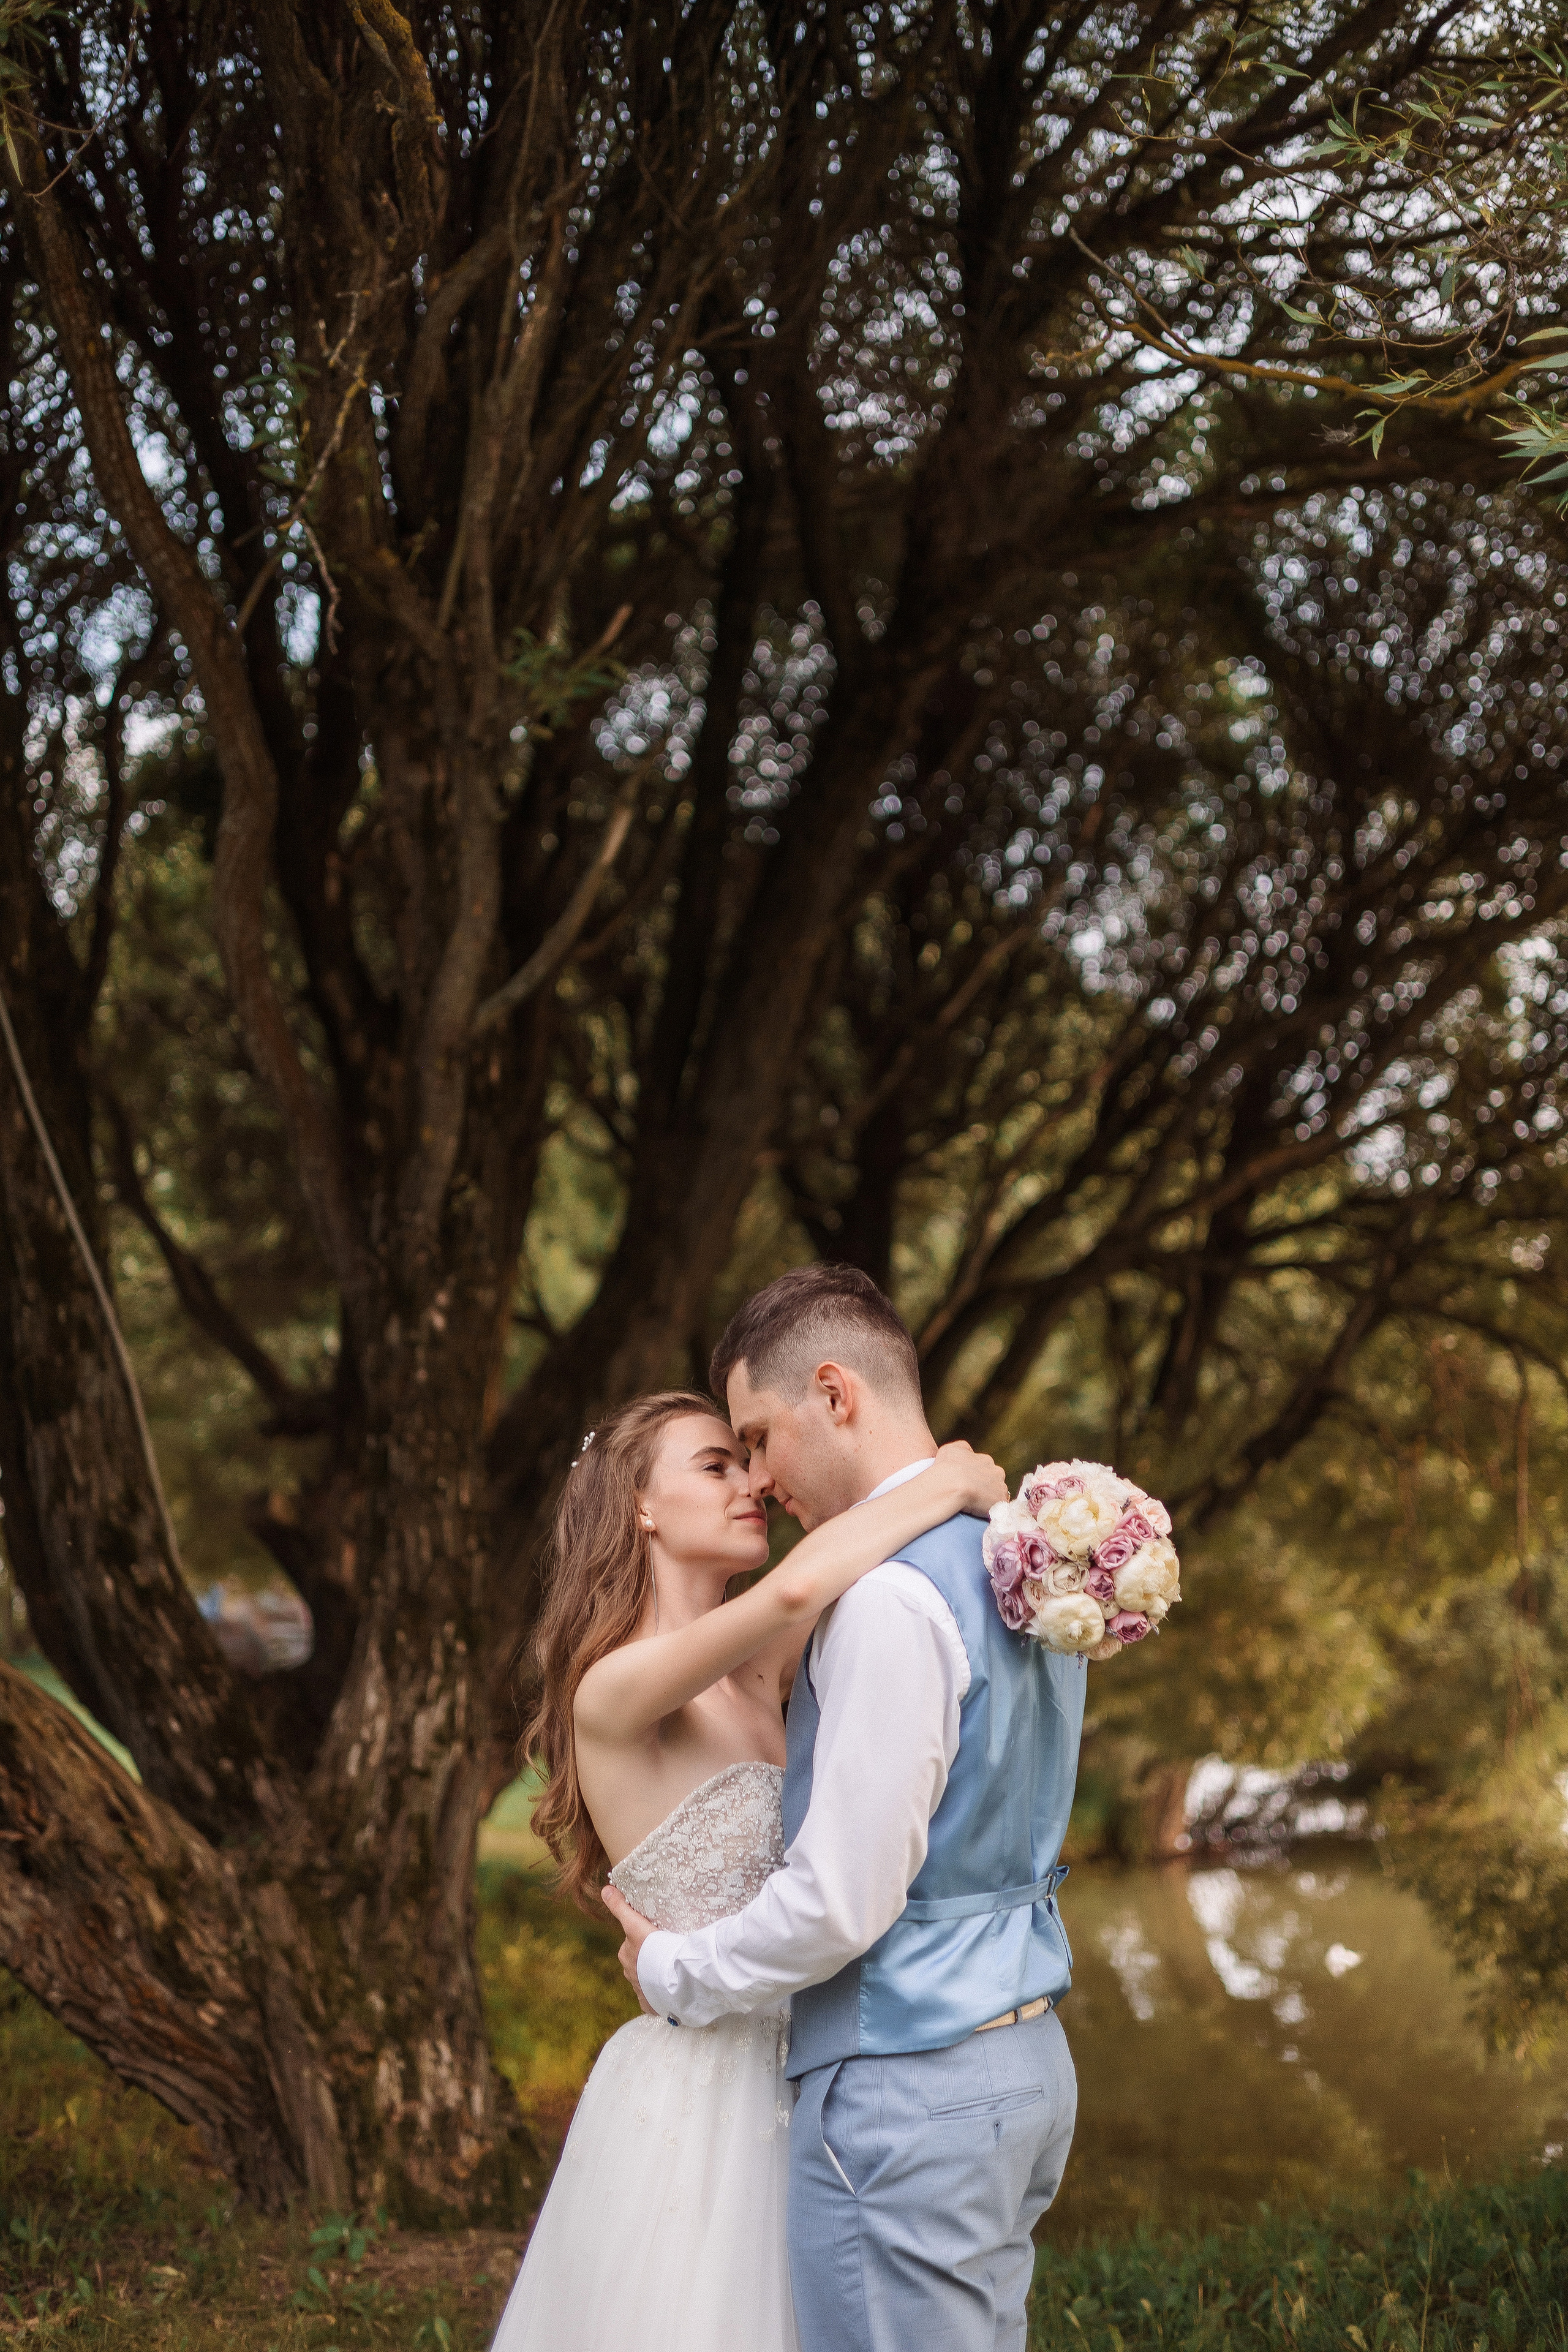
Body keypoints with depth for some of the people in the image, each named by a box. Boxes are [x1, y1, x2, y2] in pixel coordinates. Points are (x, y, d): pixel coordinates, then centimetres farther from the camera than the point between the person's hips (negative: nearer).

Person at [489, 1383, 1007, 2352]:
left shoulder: (760, 1674, 8)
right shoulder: (616, 1688, -16)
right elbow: (794, 1587, -30)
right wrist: (948, 1484, -17)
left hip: (787, 2084, 7)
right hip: (695, 2088, -7)